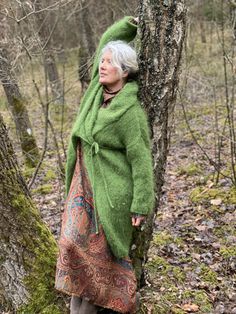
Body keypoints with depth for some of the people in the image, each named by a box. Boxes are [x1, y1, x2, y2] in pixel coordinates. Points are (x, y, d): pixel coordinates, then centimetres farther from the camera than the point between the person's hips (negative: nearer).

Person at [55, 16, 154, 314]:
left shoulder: (130, 111, -20)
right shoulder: (98, 87, -1)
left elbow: (141, 160, -17)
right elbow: (106, 40, 13)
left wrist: (140, 205, -15)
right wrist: (133, 22, 6)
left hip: (111, 189, -7)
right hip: (83, 182, 7)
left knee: (103, 248, 3)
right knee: (75, 241, 7)